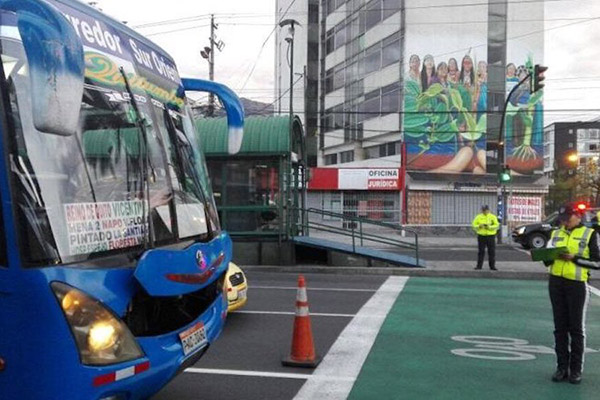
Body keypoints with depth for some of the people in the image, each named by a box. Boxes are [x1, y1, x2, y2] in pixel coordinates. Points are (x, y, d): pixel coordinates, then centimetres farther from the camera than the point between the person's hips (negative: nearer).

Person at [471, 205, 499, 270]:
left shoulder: (493, 217, 3)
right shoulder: (478, 217, 6)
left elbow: (497, 225, -5)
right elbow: (474, 225, 2)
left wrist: (489, 227, -19)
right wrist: (479, 226, -17)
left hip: (491, 236, 0)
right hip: (481, 236, 0)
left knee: (492, 252, 1)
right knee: (481, 251, 1)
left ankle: (492, 266, 8)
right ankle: (479, 265, 6)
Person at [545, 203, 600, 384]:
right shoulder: (556, 233, 11)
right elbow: (548, 259, 14)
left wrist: (574, 258, -17)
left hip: (577, 284, -4)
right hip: (556, 283, 4)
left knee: (576, 328, 3)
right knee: (560, 327, 7)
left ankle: (576, 370, 12)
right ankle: (562, 367, 15)